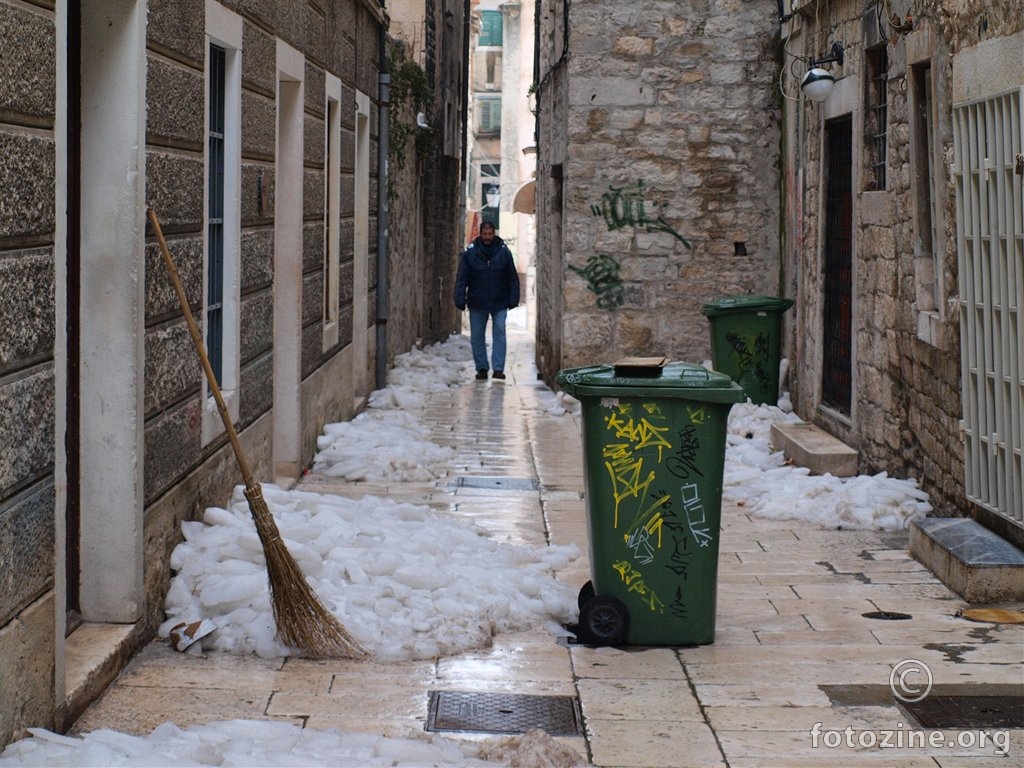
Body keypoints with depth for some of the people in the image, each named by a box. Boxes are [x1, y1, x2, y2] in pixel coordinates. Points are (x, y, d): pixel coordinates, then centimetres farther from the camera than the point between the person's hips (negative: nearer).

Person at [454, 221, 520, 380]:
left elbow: (513, 278, 4)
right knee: (477, 336, 5)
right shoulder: (470, 252, -3)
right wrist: (460, 300, -8)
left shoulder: (504, 251, -2)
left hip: (499, 303, -1)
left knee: (499, 333, -7)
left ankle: (498, 368, -7)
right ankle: (482, 368, 15)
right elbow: (462, 278, -1)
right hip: (477, 303, 1)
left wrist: (513, 299, -1)